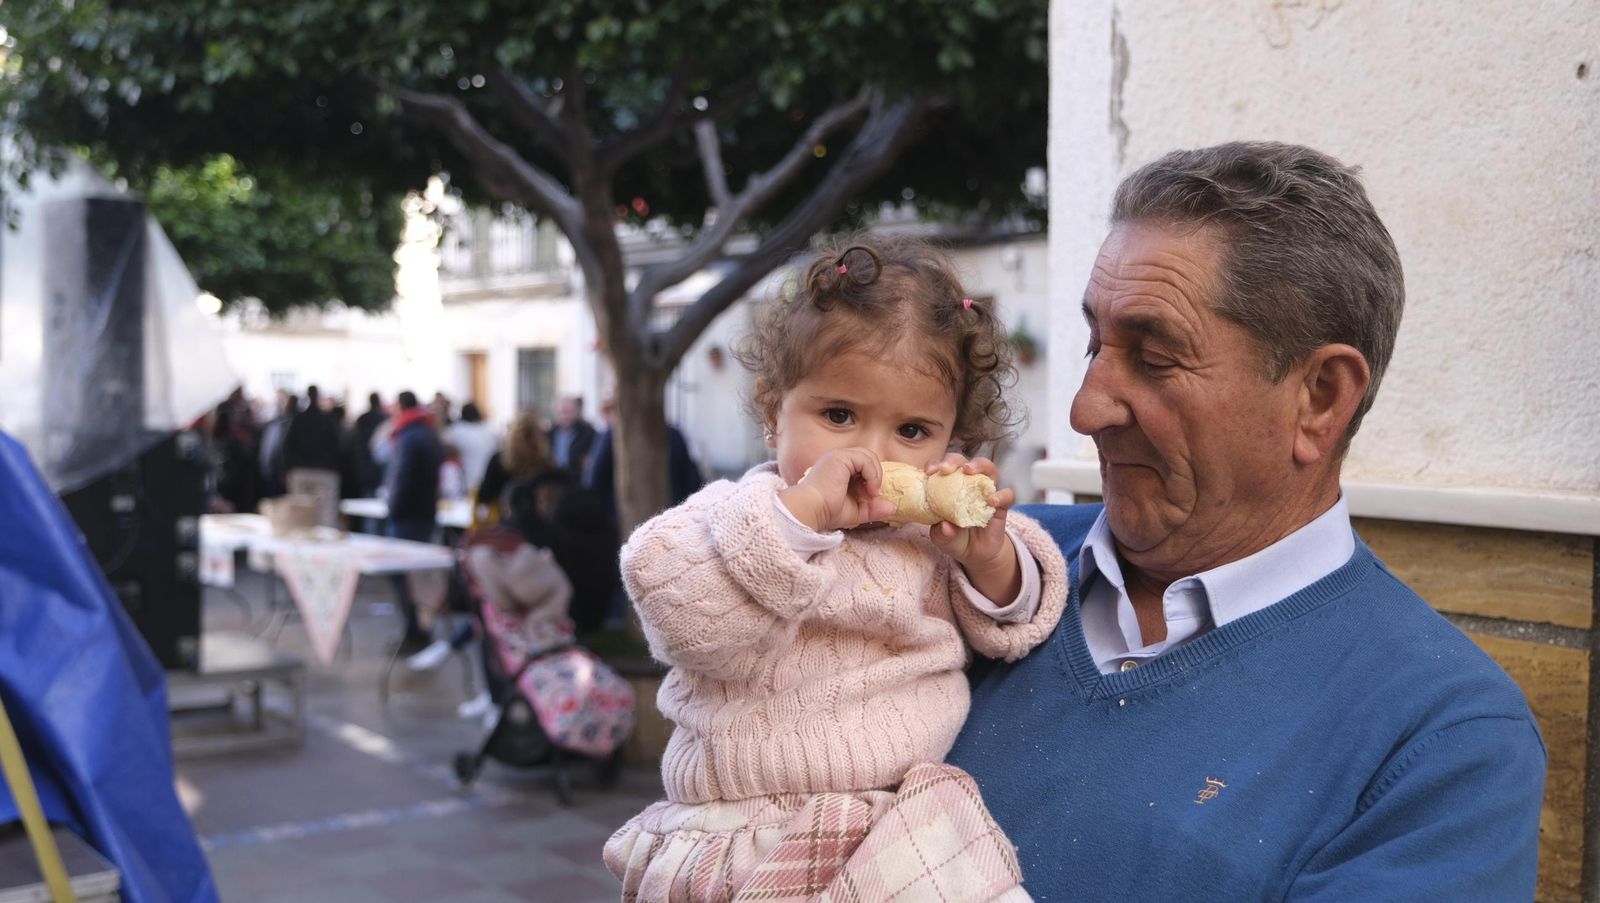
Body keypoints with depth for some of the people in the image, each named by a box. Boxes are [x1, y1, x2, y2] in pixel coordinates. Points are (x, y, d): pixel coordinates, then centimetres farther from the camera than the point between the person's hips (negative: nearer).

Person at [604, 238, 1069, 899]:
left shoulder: (933, 531, 10)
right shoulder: (737, 518, -5)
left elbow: (1006, 634, 15)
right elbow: (689, 621, -24)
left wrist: (991, 559, -5)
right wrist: (804, 509, -29)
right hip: (753, 838, -5)